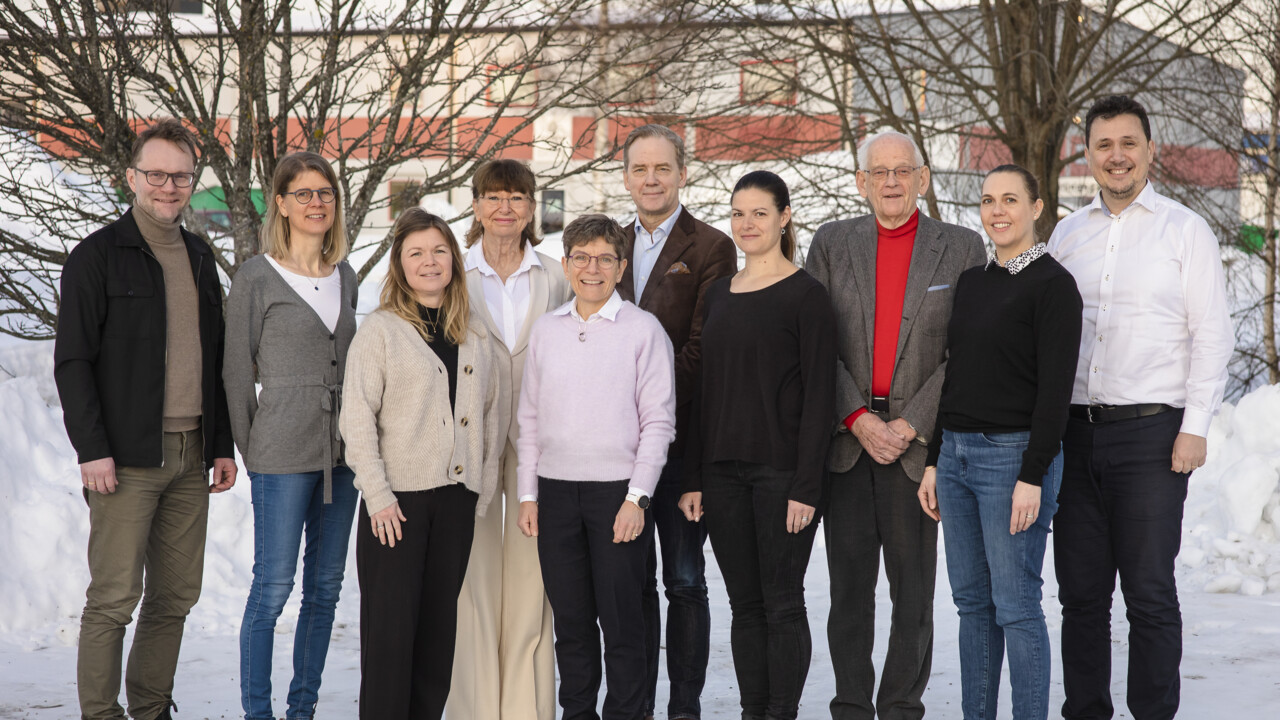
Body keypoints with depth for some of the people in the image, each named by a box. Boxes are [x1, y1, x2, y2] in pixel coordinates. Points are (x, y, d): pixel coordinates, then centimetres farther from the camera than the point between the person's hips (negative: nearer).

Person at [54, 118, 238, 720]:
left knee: (176, 596, 9)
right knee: (114, 597, -6)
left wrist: (223, 444, 13)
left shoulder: (200, 259, 15)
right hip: (126, 458, -6)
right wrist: (92, 449, -15)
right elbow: (72, 360, -7)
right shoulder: (97, 256, -4)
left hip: (190, 457, 6)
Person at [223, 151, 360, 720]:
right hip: (283, 453, -6)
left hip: (341, 450, 6)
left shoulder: (346, 278, 12)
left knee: (325, 587, 9)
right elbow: (237, 369, -2)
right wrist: (249, 450, -2)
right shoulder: (257, 277, -5)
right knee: (273, 587, -4)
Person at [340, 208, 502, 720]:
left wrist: (483, 493, 6)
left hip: (456, 496, 4)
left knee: (439, 621, 8)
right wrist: (378, 495, -13)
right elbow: (357, 418, -7)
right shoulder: (380, 330, -2)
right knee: (391, 624, -4)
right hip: (397, 497, -4)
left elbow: (490, 416, 14)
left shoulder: (476, 336, 12)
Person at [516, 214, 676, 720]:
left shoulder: (643, 330, -2)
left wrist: (637, 498, -10)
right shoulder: (545, 330, 10)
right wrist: (528, 495, 8)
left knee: (620, 618, -1)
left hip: (617, 490, -4)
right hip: (556, 489, 4)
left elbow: (659, 422, -4)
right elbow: (530, 418, 13)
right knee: (570, 619, 9)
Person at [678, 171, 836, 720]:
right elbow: (707, 391, 14)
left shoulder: (805, 294, -6)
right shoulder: (719, 294, 12)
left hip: (782, 469, -6)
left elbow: (819, 395, -9)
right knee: (745, 606, 9)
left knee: (782, 603, -1)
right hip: (724, 469, 6)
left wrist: (806, 485, -15)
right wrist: (694, 477, 8)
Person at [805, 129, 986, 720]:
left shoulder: (962, 249, 3)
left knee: (914, 588, 2)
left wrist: (911, 424, -10)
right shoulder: (831, 244, 8)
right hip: (847, 438, 2)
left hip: (919, 439, -1)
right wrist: (856, 418, -8)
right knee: (849, 586, 6)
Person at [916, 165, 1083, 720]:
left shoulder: (1052, 284, -8)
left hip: (1014, 454, -7)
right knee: (971, 601, 10)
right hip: (957, 453, 7)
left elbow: (1056, 388, -13)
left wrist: (1032, 476, -18)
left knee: (1015, 605, -6)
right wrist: (934, 461, 12)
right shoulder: (970, 281, 14)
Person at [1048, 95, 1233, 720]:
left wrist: (1195, 428, -10)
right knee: (1081, 591, 7)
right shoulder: (1068, 233, 13)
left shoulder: (1184, 230, 2)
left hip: (1150, 432, -4)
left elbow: (1212, 335, -2)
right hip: (1075, 432, 4)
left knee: (1149, 592, -3)